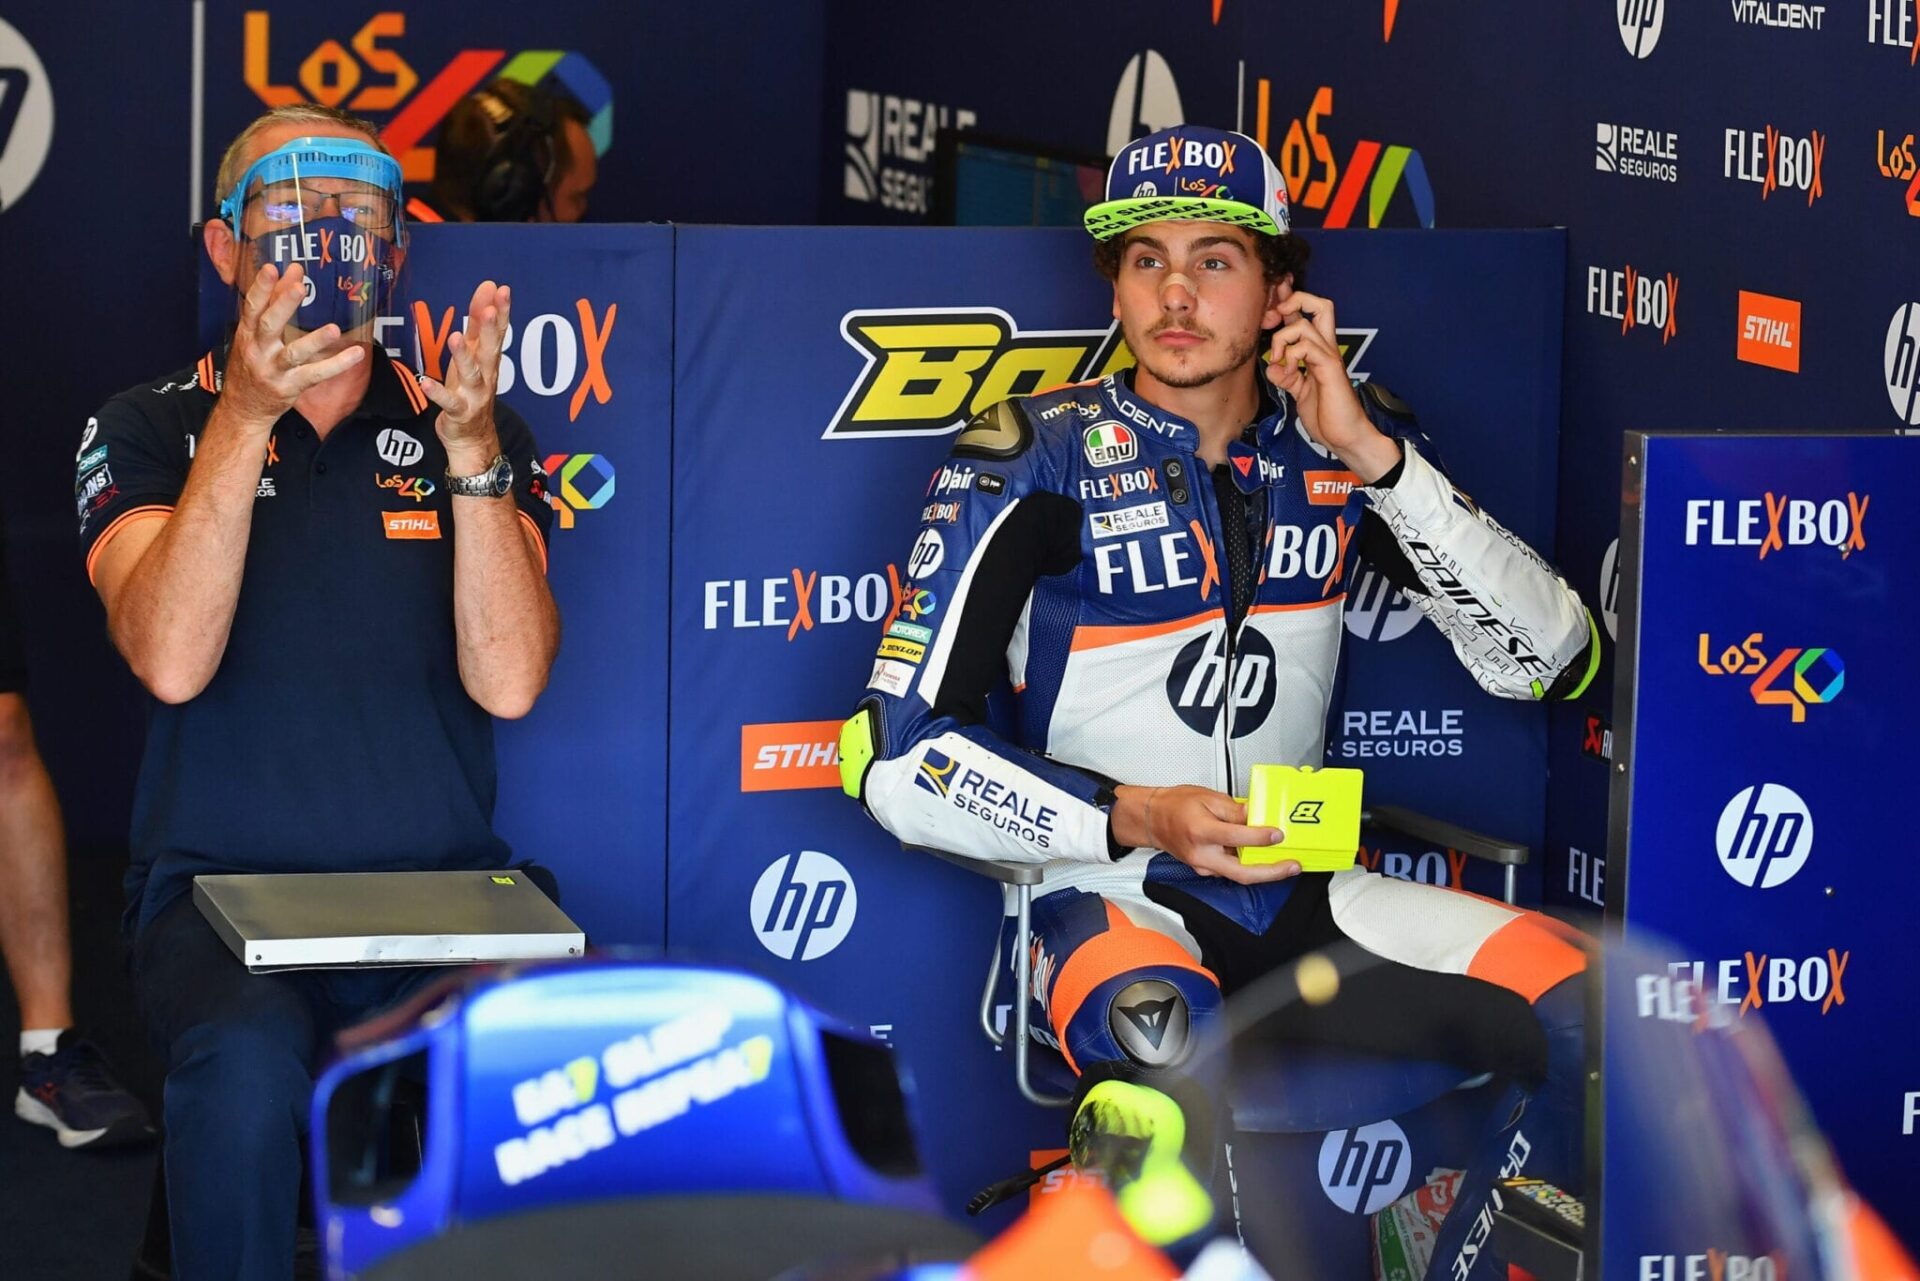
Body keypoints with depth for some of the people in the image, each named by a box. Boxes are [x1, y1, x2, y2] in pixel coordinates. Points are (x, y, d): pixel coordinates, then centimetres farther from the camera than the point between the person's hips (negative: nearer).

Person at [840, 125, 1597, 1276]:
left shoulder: (1345, 441, 5)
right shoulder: (1040, 460, -6)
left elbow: (1553, 662, -5)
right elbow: (899, 757, -9)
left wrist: (1373, 455, -13)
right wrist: (1136, 819, -20)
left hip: (1297, 897, 5)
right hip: (1100, 897, -4)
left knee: (1584, 1010, -18)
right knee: (1172, 1067, -39)